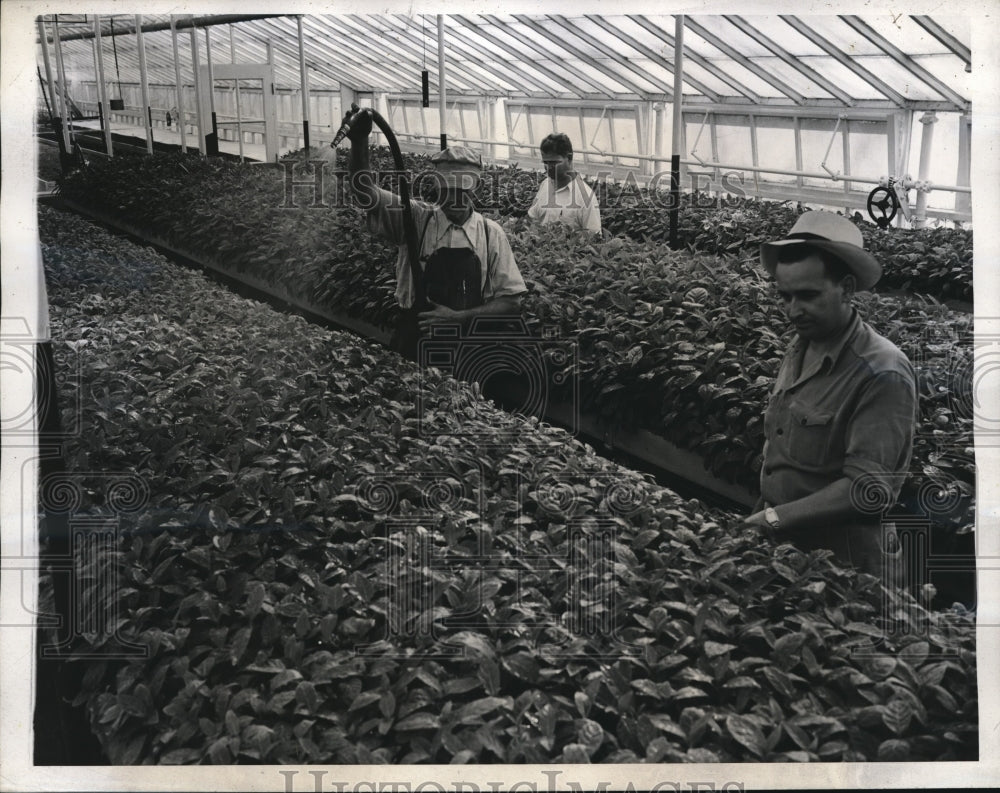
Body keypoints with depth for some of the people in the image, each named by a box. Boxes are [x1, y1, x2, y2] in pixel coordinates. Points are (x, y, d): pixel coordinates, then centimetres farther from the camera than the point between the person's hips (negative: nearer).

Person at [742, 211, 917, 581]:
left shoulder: (882, 374, -21)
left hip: (846, 562, -7)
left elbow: (869, 489, -25)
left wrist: (774, 519, -24)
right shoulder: (798, 350, 4)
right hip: (782, 548, 7)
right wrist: (756, 515, 2)